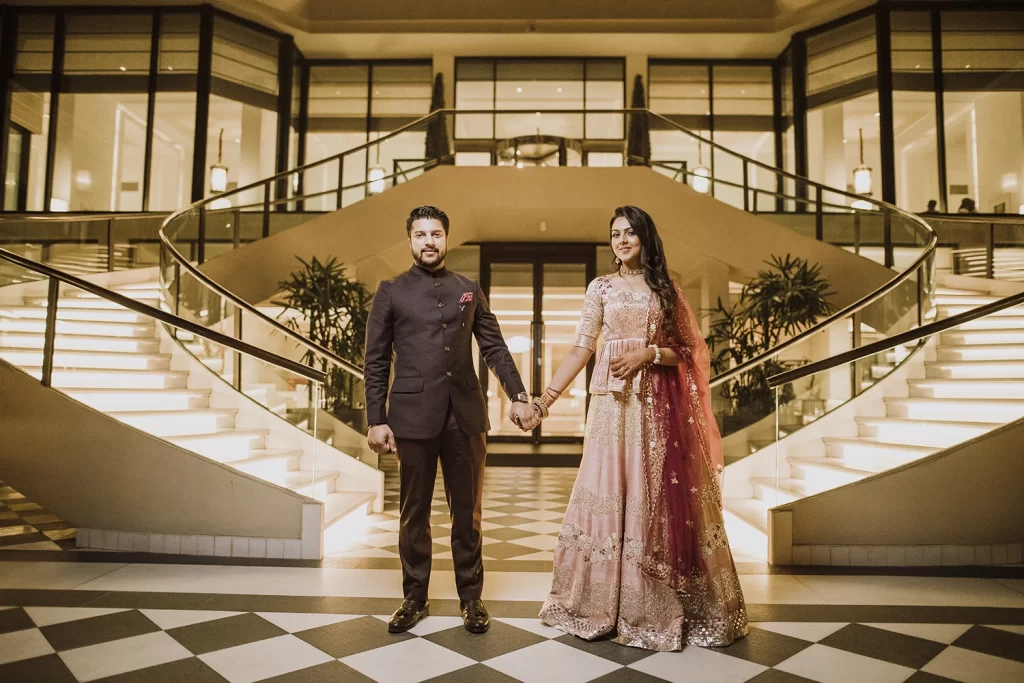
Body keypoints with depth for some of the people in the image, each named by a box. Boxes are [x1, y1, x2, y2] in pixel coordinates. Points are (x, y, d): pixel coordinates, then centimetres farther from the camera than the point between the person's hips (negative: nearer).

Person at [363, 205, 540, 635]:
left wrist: (519, 396, -2)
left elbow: (495, 349, 10)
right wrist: (376, 420, -4)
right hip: (413, 417, -1)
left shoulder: (469, 290, 12)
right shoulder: (391, 292, 5)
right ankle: (414, 598, 27)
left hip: (466, 416, 2)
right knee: (414, 514, 10)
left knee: (468, 513, 9)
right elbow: (375, 361, 3)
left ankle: (471, 598, 24)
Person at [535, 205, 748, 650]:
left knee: (656, 498, 3)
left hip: (659, 406, 0)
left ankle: (656, 607, 17)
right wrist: (547, 396, -7)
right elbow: (581, 349, 1)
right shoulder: (601, 288, 8)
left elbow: (688, 351, 5)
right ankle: (599, 605, 15)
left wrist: (648, 354, -13)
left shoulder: (667, 291, 9)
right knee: (607, 495, 1)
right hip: (613, 404, 0)